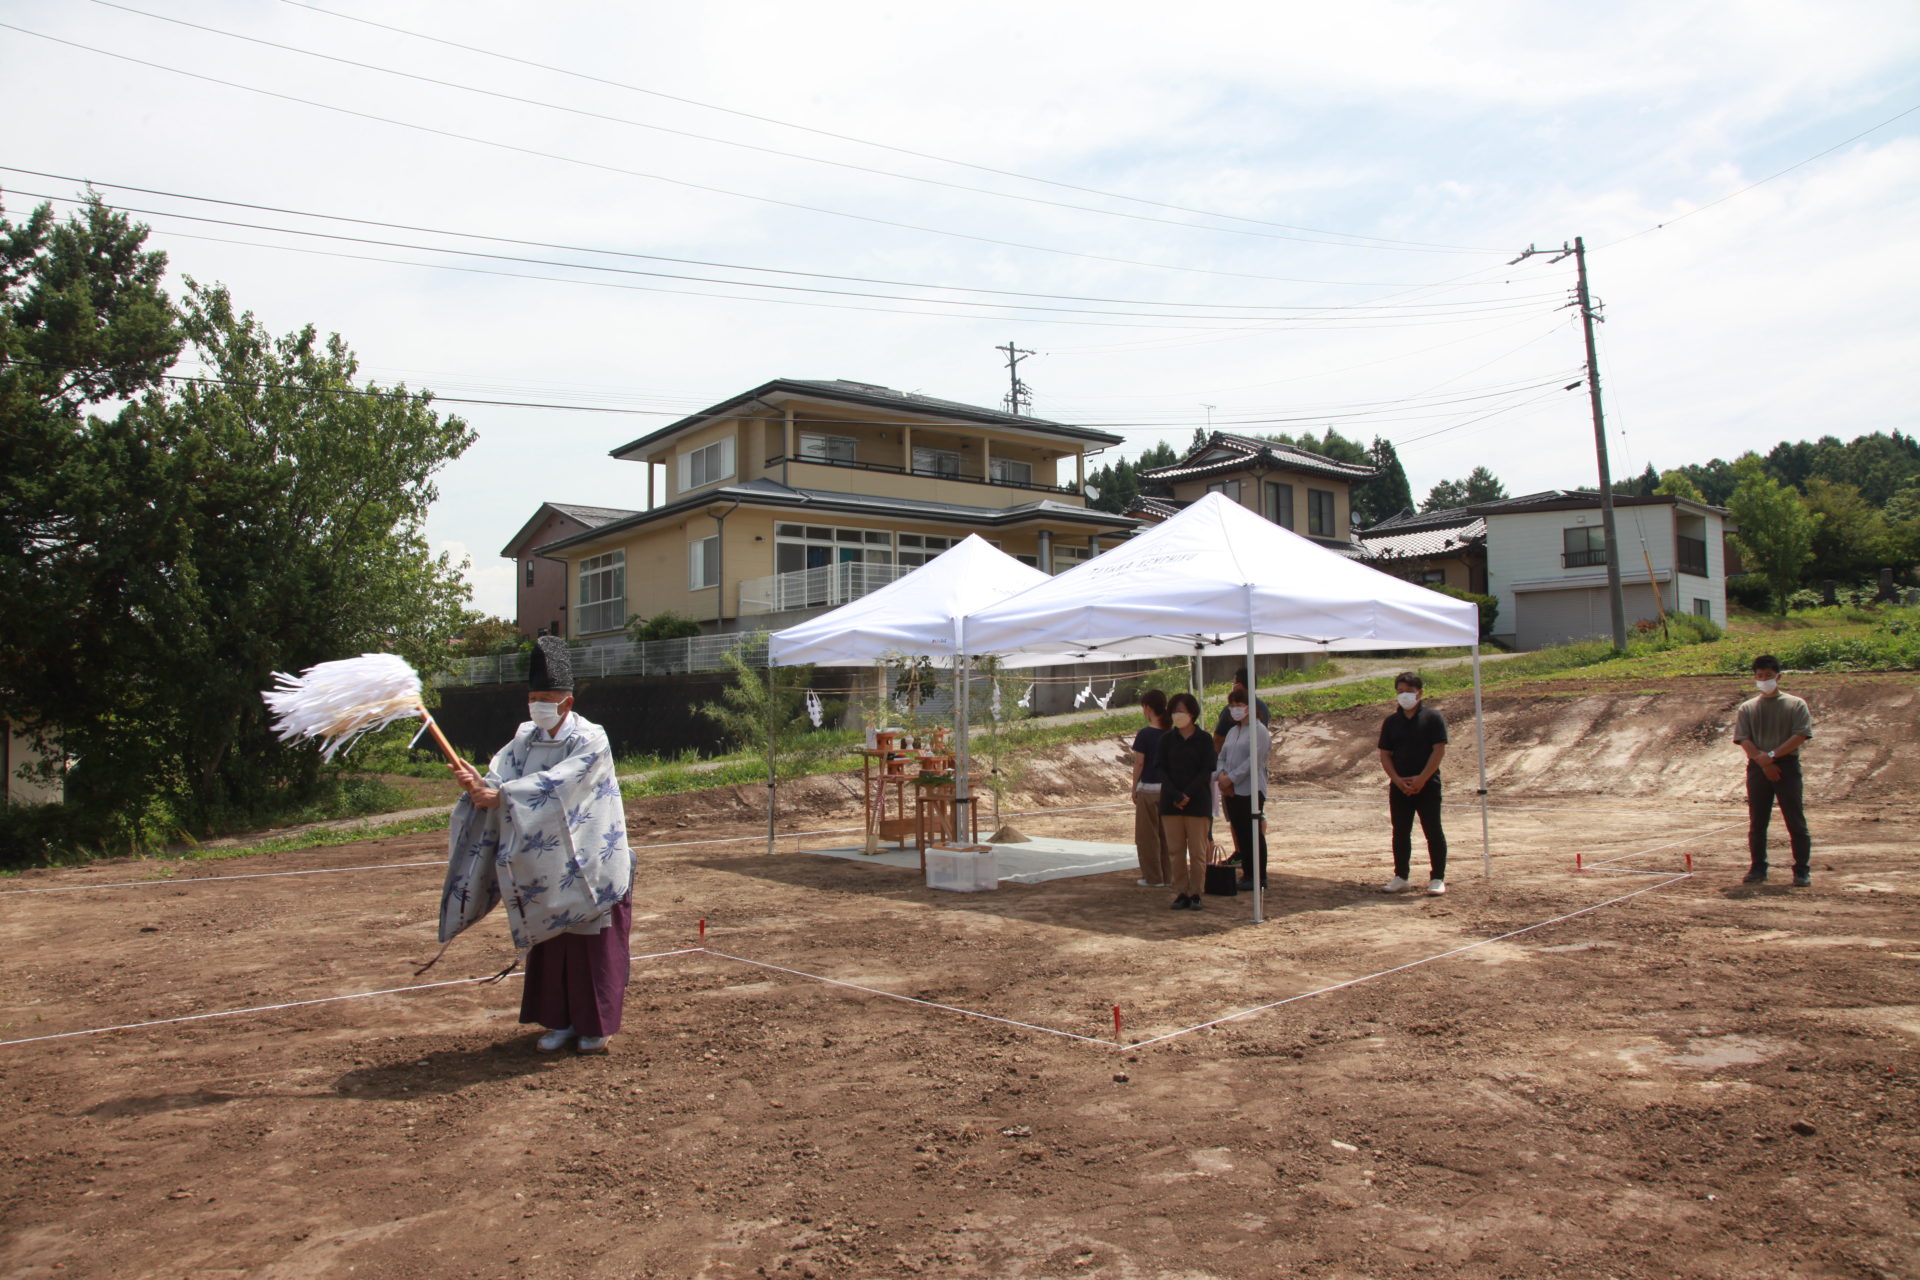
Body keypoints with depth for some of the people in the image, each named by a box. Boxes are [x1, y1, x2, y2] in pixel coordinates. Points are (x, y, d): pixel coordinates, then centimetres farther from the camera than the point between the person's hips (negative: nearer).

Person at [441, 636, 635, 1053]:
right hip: (546, 866, 5)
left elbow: (556, 784, -26)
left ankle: (597, 1025, 17)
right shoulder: (525, 739, 4)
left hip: (589, 866, -5)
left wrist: (501, 794, -30)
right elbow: (499, 776, -9)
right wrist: (479, 784, -31)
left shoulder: (590, 741, -14)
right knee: (550, 941, 11)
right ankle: (561, 1021, 24)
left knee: (594, 944, 4)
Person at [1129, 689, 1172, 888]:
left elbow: (1139, 764, -10)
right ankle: (1167, 875, 18)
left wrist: (1134, 789, 0)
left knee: (1148, 835, 5)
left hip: (1148, 788, -5)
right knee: (1166, 834, 13)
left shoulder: (1144, 734, -12)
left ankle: (1153, 877, 8)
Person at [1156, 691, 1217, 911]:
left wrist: (1188, 794, -15)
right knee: (1175, 850, 3)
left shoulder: (1204, 740, 0)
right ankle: (1183, 892, 11)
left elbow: (1206, 772, -4)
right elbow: (1162, 770, 1)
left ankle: (1196, 893, 9)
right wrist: (1176, 796, -13)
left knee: (1197, 851, 0)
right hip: (1170, 802, 2)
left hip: (1198, 802, -2)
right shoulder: (1167, 739, 6)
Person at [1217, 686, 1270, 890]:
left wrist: (1231, 778, -16)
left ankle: (1259, 877, 3)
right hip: (1231, 791, 7)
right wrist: (1222, 774, -4)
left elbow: (1253, 760, -16)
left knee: (1254, 834, -3)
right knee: (1240, 834, 10)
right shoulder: (1232, 731, 17)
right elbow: (1222, 756, 17)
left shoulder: (1258, 730, -7)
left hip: (1249, 790, -7)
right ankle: (1247, 874, 17)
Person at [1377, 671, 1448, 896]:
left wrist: (1421, 779, -13)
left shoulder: (1432, 718, -2)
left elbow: (1439, 750, -7)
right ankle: (1401, 876, 17)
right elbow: (1384, 755, 7)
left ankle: (1437, 878, 8)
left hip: (1427, 785, -4)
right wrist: (1398, 780, -7)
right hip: (1399, 786, 4)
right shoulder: (1391, 722, 9)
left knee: (1433, 832, 0)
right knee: (1400, 833, 8)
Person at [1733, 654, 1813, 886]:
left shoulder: (1796, 704, 4)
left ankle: (1802, 870, 6)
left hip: (1787, 765, -2)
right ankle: (1758, 869, 13)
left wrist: (1771, 755, -15)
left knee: (1796, 821, -1)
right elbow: (1743, 740, 0)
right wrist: (1763, 762, -13)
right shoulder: (1747, 708, 10)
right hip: (1758, 768, 2)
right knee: (1757, 823, 5)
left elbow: (1801, 736, -7)